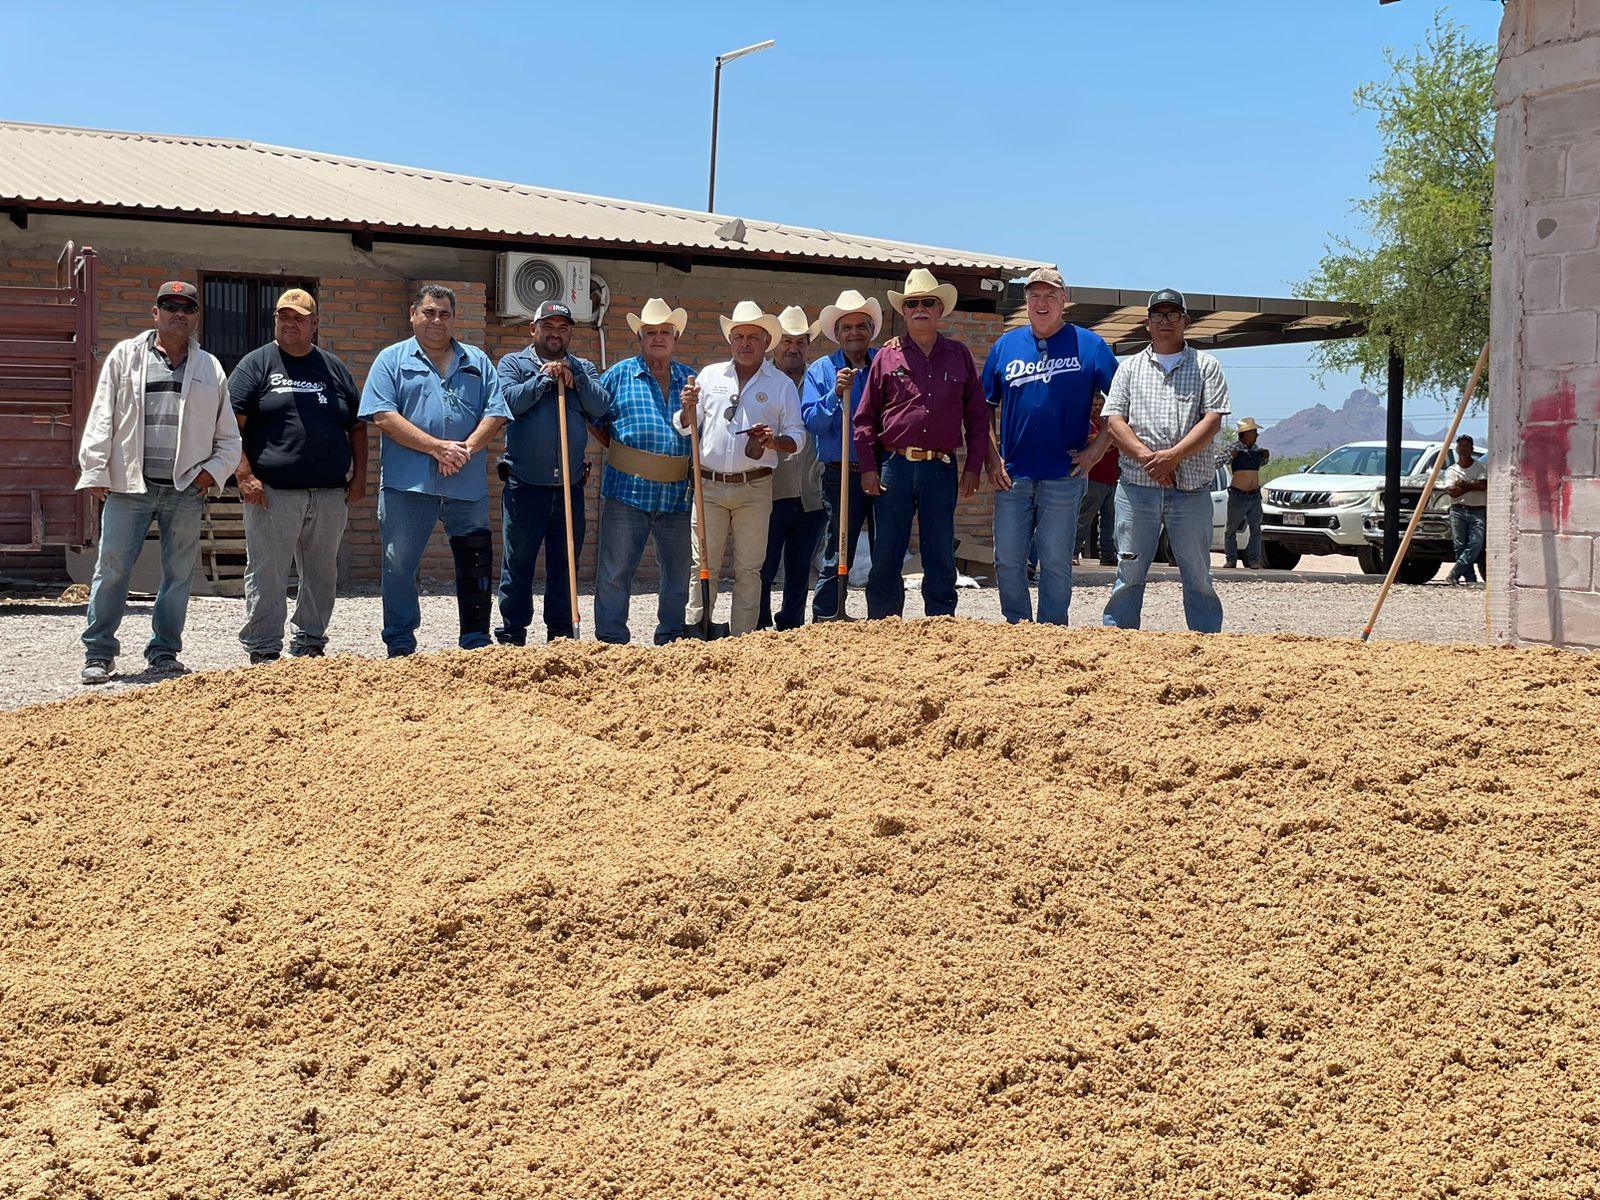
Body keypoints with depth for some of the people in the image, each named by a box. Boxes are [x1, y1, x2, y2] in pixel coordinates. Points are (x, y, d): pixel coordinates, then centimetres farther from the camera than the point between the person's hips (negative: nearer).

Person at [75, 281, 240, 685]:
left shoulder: (210, 368, 13)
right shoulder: (125, 356, 7)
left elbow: (228, 435, 15)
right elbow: (102, 417, 3)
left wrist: (215, 469, -1)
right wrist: (95, 471, -4)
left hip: (187, 489, 2)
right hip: (129, 485, -2)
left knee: (179, 573, 6)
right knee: (112, 569, -2)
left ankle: (164, 652, 17)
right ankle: (98, 652, 7)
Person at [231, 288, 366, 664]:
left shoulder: (334, 369, 16)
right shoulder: (256, 364, 4)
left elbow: (357, 425, 19)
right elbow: (230, 425, -4)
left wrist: (359, 475, 8)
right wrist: (244, 475, -14)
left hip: (330, 494, 4)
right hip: (272, 493, -4)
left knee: (322, 575, 10)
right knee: (267, 575, -3)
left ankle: (309, 644, 22)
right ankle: (263, 651, 4)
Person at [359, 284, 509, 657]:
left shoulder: (477, 362, 14)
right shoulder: (392, 359, 5)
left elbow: (495, 414, 5)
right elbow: (383, 416, -8)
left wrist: (466, 449, -13)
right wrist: (437, 447, -14)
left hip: (468, 484, 2)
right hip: (407, 483, -2)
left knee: (475, 566, 6)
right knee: (399, 566, 2)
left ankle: (476, 641, 18)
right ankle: (400, 646, 12)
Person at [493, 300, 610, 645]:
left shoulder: (583, 368, 15)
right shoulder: (513, 363, 7)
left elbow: (601, 407, -1)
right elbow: (511, 401, -12)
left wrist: (574, 375, -8)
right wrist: (546, 377, -9)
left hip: (570, 483, 3)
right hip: (524, 482, -3)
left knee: (565, 561, 8)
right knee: (518, 561, 1)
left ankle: (561, 631, 16)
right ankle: (512, 633, 7)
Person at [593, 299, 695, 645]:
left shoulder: (690, 379, 14)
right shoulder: (619, 374, 7)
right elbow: (593, 416, 12)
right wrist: (614, 448, 4)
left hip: (678, 495, 3)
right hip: (627, 490, -3)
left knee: (679, 571, 9)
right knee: (615, 570, -2)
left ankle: (672, 640, 20)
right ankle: (611, 639, 5)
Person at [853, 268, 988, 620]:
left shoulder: (960, 356, 9)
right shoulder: (887, 357, 6)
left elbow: (977, 417, 10)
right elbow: (865, 418, 6)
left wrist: (974, 467, 4)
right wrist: (868, 468, -2)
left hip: (941, 469, 1)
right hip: (895, 466, -1)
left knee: (941, 559, 4)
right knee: (886, 557, 3)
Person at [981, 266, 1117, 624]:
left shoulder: (1089, 346, 1)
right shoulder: (1005, 345, 8)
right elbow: (984, 408, 12)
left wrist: (1096, 449, -5)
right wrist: (993, 458, 2)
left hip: (1064, 475, -3)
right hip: (1012, 475, 3)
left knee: (1056, 562, 2)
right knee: (1007, 561, 5)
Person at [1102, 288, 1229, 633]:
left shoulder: (1206, 366, 10)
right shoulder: (1130, 367, 14)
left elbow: (1212, 421, -2)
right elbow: (1115, 420, 4)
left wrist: (1172, 456, -15)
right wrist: (1148, 457, -12)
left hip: (1191, 488, -1)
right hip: (1136, 485, 1)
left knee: (1198, 575, 3)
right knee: (1129, 573, 2)